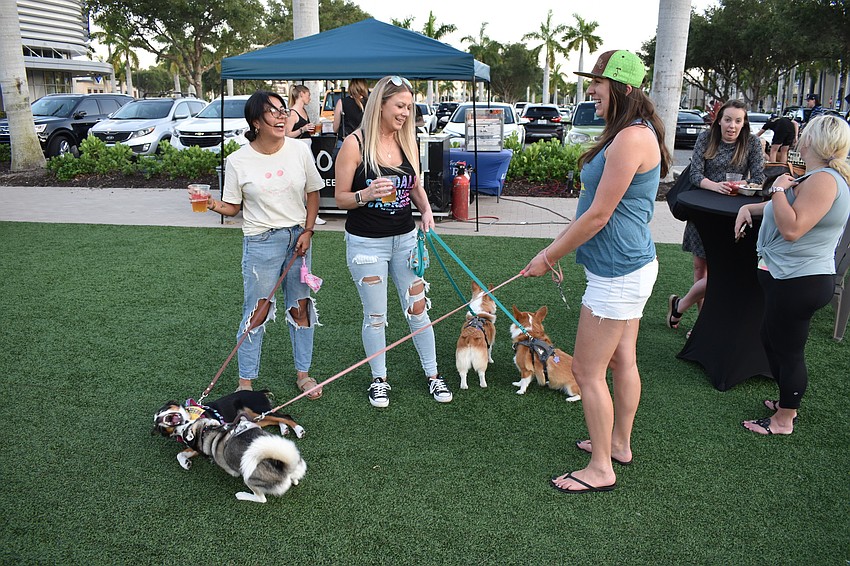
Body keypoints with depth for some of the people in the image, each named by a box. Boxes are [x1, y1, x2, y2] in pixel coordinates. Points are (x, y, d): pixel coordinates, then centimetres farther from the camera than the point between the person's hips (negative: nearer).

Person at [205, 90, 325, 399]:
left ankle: (303, 372, 27)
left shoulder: (299, 151, -1)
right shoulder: (238, 161, -6)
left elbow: (312, 194, 8)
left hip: (298, 237, 3)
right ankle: (245, 380, 17)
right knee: (256, 312, 1)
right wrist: (214, 205, -22)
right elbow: (233, 207, 0)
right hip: (261, 242, -3)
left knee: (301, 307, 11)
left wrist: (307, 232, -1)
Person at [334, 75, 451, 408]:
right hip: (366, 242, -4)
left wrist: (427, 211, -4)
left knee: (417, 309, 9)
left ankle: (432, 374, 24)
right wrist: (366, 195, -28)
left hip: (405, 238, 4)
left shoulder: (407, 141, 3)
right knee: (375, 315, 7)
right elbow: (341, 197, -9)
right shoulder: (355, 143, -11)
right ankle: (379, 380, 25)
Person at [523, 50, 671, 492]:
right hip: (631, 265, 11)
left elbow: (599, 214, -22)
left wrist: (550, 257, -12)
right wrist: (556, 248, 12)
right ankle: (619, 444, 38)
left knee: (588, 371, 0)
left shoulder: (632, 138, -21)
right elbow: (598, 208, 14)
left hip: (617, 273, -11)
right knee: (623, 360, 21)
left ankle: (600, 469, 14)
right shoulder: (633, 133, 12)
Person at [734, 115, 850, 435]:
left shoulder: (823, 180, -22)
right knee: (772, 338, 23)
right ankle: (787, 403, 39)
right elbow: (790, 207, 27)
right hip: (789, 278, 11)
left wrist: (779, 189, -18)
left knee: (788, 350, 2)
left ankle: (784, 421, 17)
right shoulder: (820, 177, 12)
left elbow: (791, 228, -30)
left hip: (798, 284, -11)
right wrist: (750, 208, 13)